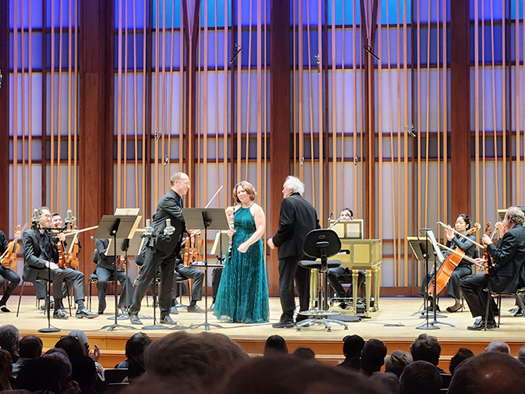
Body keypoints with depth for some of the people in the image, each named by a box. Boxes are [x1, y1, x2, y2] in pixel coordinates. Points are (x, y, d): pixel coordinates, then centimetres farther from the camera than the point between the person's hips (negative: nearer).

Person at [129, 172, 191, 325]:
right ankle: (133, 312, 4)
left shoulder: (179, 200, 14)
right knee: (145, 278, -2)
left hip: (171, 248, 8)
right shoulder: (168, 199, -15)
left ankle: (165, 314, 13)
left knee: (167, 282, 7)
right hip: (157, 245, -8)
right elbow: (182, 216, -24)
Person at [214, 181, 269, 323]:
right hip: (235, 248, 6)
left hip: (251, 249, -6)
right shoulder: (236, 209, 13)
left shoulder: (256, 209, -6)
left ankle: (250, 314, 4)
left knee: (249, 281, -3)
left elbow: (261, 230, -15)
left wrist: (247, 243, -24)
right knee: (233, 280, 6)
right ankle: (233, 313, 13)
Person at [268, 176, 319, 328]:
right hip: (307, 251, 8)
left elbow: (286, 226, -16)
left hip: (291, 250, -7)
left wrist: (275, 241, -6)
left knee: (286, 284, -4)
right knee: (303, 284, 11)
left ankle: (287, 318, -7)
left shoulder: (287, 202, -6)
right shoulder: (309, 205, 18)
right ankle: (303, 317, 13)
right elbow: (316, 228, 14)